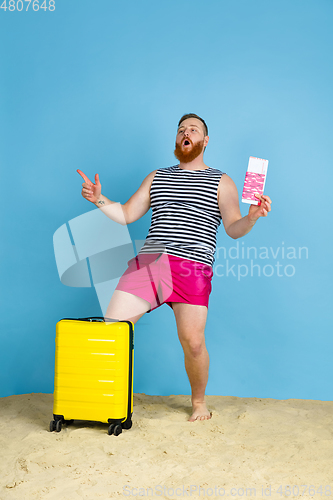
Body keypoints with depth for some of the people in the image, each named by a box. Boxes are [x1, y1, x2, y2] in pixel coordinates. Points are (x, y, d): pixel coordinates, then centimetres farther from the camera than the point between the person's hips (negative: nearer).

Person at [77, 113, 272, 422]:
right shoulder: (156, 177, 24)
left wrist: (252, 217, -16)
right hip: (148, 260, 3)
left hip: (192, 268, -3)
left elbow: (233, 229, 5)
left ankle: (199, 401, 17)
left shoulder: (221, 182, 15)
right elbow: (126, 215, 20)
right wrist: (100, 200, 4)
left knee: (192, 341, -11)